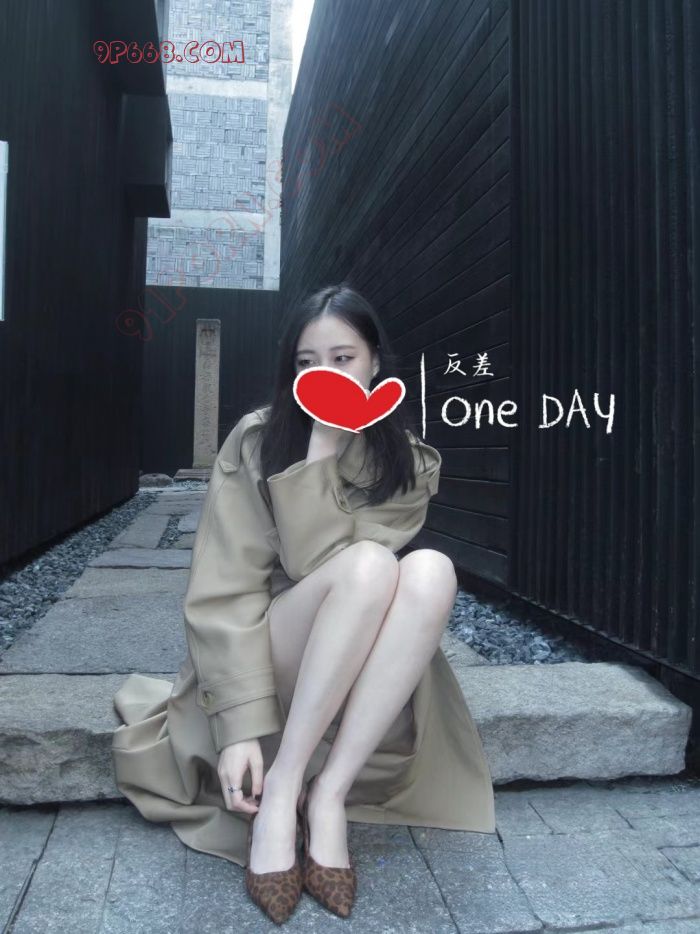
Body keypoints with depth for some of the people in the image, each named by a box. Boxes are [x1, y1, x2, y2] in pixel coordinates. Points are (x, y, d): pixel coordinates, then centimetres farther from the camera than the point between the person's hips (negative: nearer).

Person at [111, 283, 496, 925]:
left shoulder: (409, 463, -5)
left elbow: (314, 561, -19)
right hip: (265, 661, -2)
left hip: (359, 671, 3)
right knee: (369, 565, -32)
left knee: (431, 571, -29)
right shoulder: (256, 441, -11)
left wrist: (321, 448, -24)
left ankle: (328, 797, -23)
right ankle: (281, 791, -22)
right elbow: (224, 593, -17)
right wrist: (243, 725, -25)